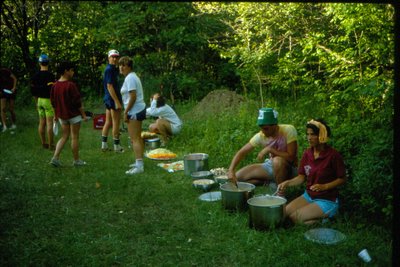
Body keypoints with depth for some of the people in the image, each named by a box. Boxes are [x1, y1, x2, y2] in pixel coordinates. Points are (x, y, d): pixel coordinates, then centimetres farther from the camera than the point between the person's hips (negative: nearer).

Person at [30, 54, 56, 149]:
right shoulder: (50, 75, -16)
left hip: (40, 101, 7)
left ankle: (43, 143, 18)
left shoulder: (35, 76, 6)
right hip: (49, 101, -7)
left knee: (41, 123, 11)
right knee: (49, 123, -4)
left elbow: (33, 91, 12)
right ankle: (51, 145, -1)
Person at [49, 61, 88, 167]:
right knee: (74, 137, 5)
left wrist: (56, 115, 21)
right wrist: (83, 114, -8)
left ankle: (55, 158, 4)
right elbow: (77, 102, -16)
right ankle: (76, 160, 14)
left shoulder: (55, 86, 3)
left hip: (62, 116, 6)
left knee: (64, 136, 15)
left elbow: (53, 102, 11)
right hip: (74, 115, -6)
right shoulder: (71, 85, -18)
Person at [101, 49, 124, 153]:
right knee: (116, 122, -1)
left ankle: (104, 145, 17)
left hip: (108, 99, 10)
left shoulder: (113, 69, 14)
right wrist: (117, 101, -23)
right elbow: (110, 86, -21)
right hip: (113, 98, -10)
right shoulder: (110, 69, -15)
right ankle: (117, 146, 6)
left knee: (108, 122, 12)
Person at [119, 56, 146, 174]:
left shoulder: (130, 78, -16)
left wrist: (125, 112, -19)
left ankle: (139, 166, -11)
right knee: (138, 137, 18)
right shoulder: (132, 76, 16)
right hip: (139, 110, 11)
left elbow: (133, 97, -22)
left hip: (134, 111, -11)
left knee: (135, 139, -10)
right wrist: (127, 111, 19)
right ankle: (139, 162, 28)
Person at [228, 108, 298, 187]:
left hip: (289, 169, -4)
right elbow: (241, 152, -13)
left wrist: (270, 149, -29)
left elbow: (291, 157, -26)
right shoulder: (260, 136, -15)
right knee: (238, 176, -6)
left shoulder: (289, 130, -24)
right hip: (271, 166, 4)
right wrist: (231, 170, -28)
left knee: (277, 160, -39)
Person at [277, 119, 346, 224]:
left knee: (295, 217, -19)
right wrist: (287, 183, -15)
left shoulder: (333, 155, -17)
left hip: (327, 200, -7)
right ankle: (316, 218, 5)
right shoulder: (307, 153, -1)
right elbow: (301, 177, 3)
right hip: (308, 196, 7)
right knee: (285, 212, -9)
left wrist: (324, 186, -23)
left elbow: (342, 179, -9)